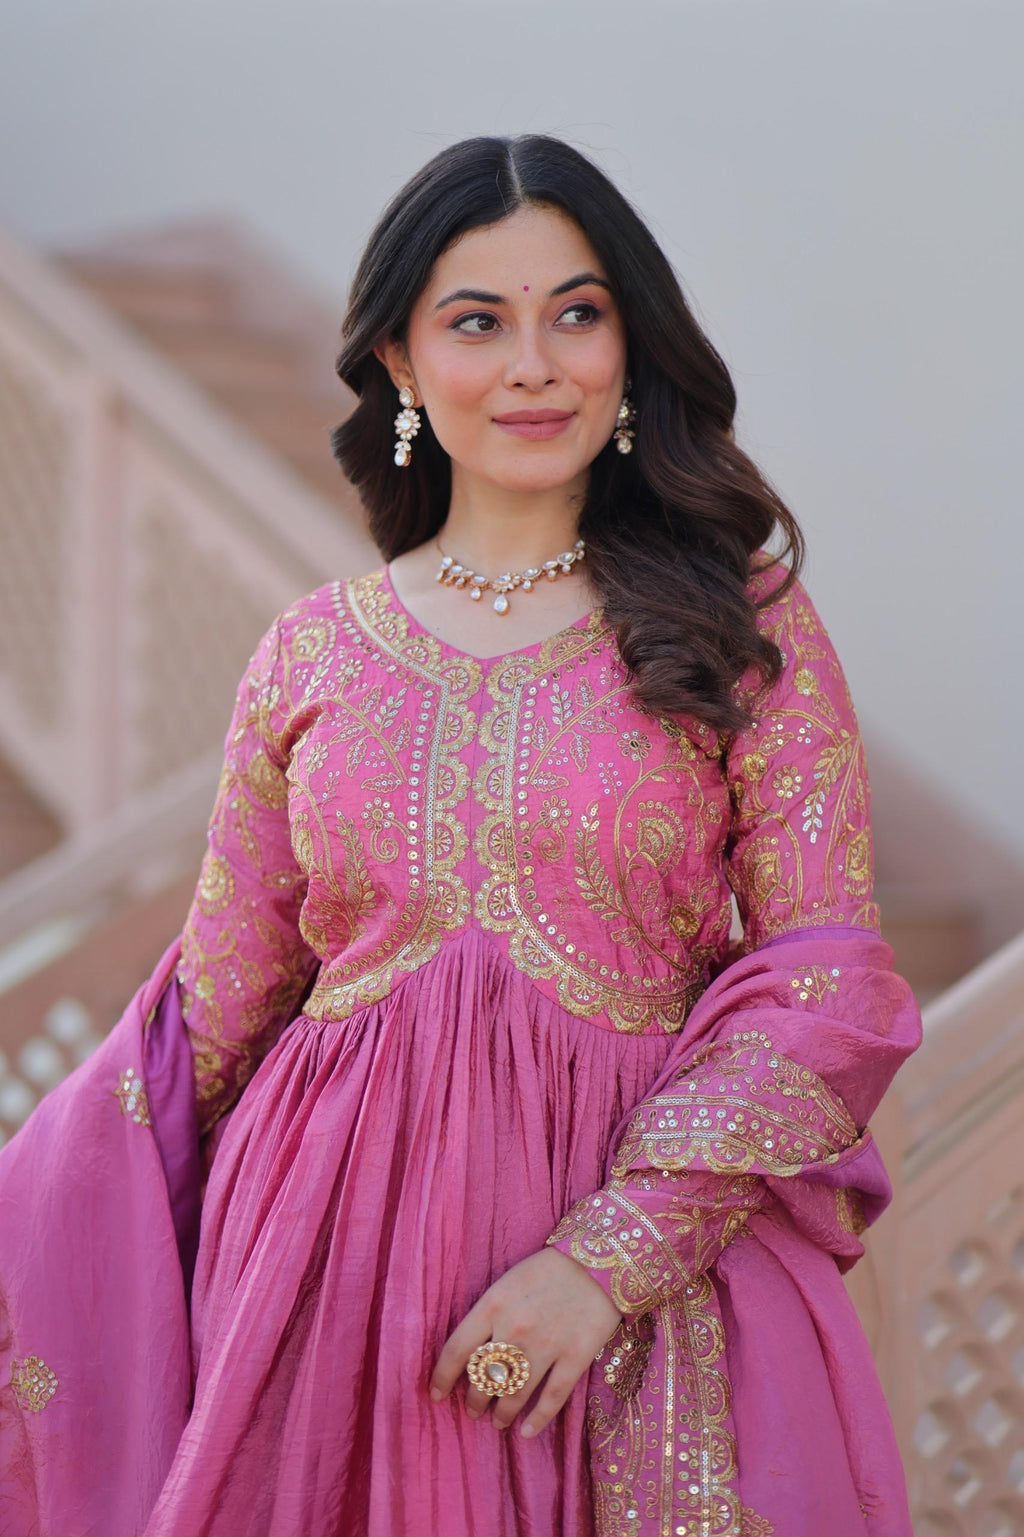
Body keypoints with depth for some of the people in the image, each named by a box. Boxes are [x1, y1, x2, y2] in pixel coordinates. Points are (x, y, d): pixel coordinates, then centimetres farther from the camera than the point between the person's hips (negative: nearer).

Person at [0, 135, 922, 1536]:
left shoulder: (740, 623, -1)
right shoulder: (313, 652, 5)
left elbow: (827, 985, -6)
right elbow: (217, 1005, 10)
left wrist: (610, 1256, -16)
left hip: (652, 1246, -1)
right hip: (333, 1252, 2)